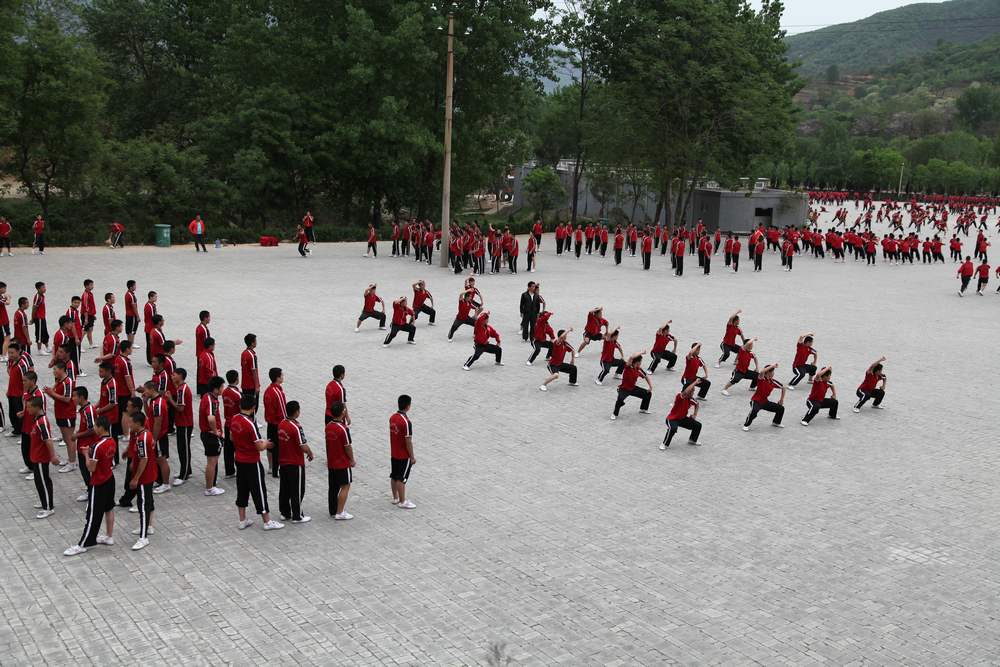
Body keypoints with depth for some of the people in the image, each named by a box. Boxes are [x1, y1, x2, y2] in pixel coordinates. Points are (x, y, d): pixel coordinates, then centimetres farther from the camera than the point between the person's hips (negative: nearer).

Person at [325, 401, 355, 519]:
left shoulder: (328, 426, 0)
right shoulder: (343, 429, -22)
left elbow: (328, 442, 9)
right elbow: (348, 447, -16)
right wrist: (352, 460, -4)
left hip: (331, 462, 7)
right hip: (343, 463, -7)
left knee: (333, 486, 16)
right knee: (345, 486, 2)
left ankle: (333, 510, 25)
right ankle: (339, 513, 1)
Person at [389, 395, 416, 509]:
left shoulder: (392, 417, 0)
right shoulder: (406, 422, -24)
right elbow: (408, 441, -20)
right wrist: (412, 457, -11)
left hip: (393, 453, 8)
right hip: (404, 456, -8)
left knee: (394, 476, 16)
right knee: (401, 479, 2)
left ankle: (395, 498, 29)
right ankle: (402, 501, 11)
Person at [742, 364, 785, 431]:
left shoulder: (773, 382, -3)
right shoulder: (762, 379, -19)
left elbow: (783, 387, 14)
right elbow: (762, 372, -44)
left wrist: (782, 399, 14)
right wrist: (772, 366, -38)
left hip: (765, 402, 7)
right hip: (756, 401, -7)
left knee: (781, 408, 5)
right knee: (754, 411, -37)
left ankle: (776, 422, 31)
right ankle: (746, 425, -15)